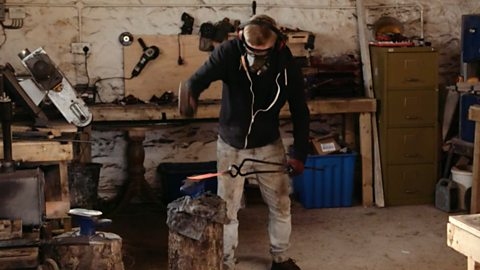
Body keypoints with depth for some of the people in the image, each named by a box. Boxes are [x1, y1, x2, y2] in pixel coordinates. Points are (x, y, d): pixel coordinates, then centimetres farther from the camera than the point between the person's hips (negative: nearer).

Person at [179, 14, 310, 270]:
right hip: (231, 145, -1)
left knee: (280, 205, 10)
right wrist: (188, 90, -61)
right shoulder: (229, 52, -22)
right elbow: (201, 77, -36)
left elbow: (300, 111, -7)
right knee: (227, 209, 3)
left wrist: (299, 153, -9)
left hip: (269, 145, 2)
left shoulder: (287, 65, -17)